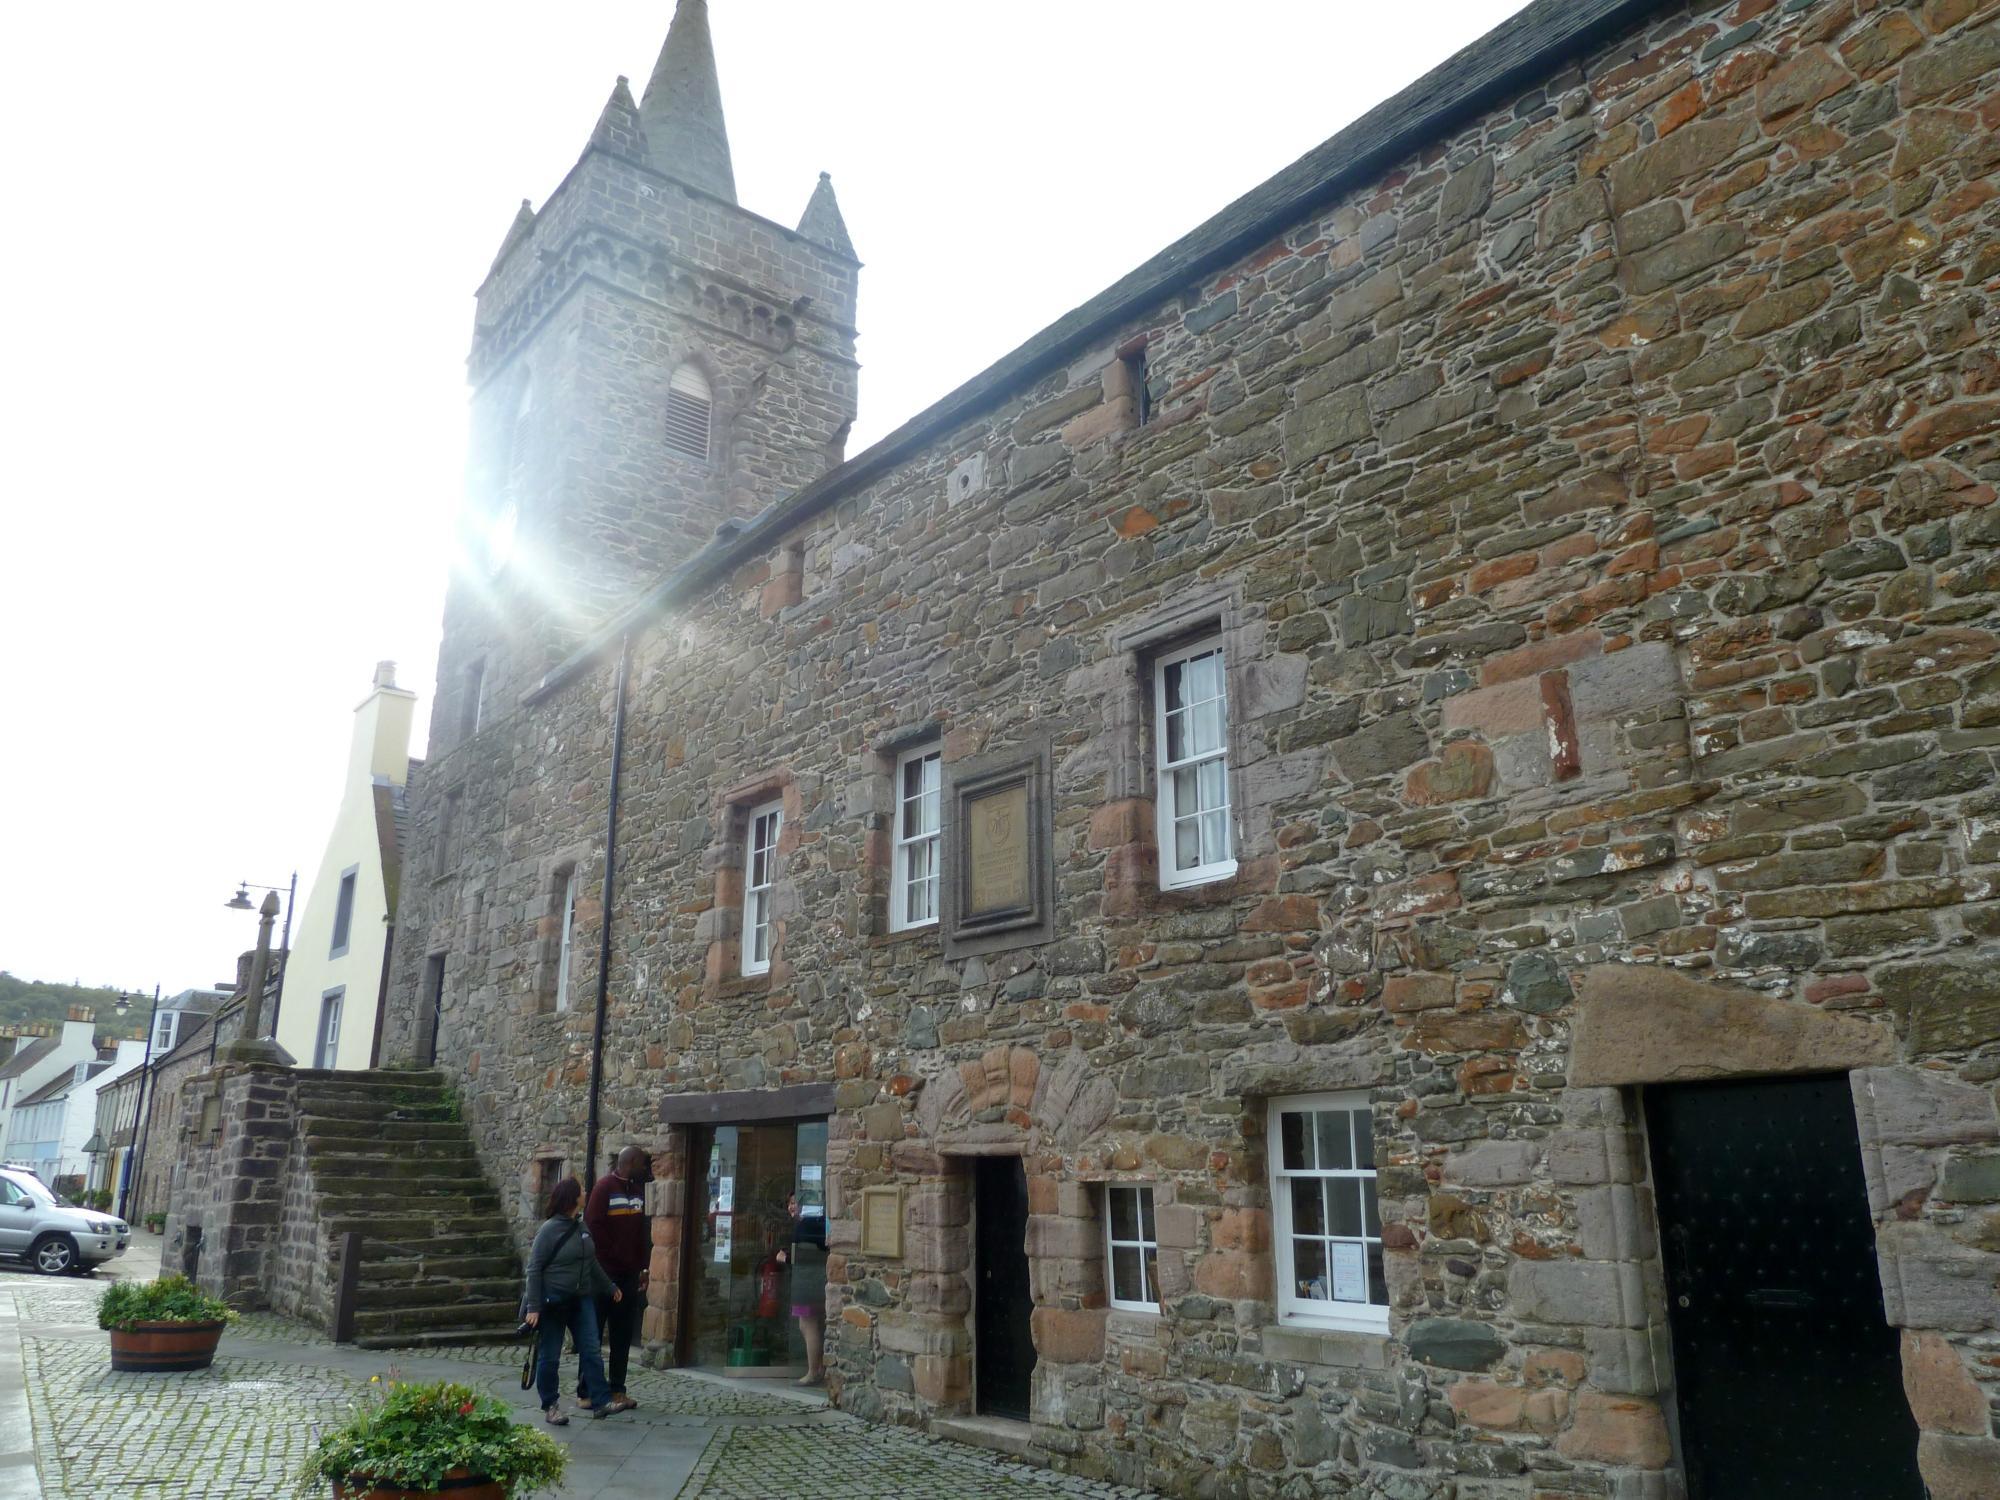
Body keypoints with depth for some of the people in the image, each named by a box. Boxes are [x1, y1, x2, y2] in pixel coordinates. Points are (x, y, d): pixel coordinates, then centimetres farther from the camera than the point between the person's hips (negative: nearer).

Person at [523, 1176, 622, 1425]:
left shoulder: (581, 1226, 5)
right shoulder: (549, 1230, -15)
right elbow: (534, 1269, -14)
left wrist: (609, 1287, 22)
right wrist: (533, 1307, -17)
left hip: (581, 1299, 6)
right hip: (553, 1302, -6)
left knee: (591, 1351, 2)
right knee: (549, 1357, 5)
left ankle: (600, 1402, 4)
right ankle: (549, 1407, 18)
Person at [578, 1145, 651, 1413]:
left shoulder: (638, 1189, 10)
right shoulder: (605, 1186, -11)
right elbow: (593, 1225, -15)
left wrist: (642, 1267, 7)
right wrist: (610, 1258, -11)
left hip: (628, 1274, 6)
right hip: (604, 1273, -6)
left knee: (622, 1335, 9)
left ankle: (616, 1390, 16)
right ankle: (586, 1392, 9)